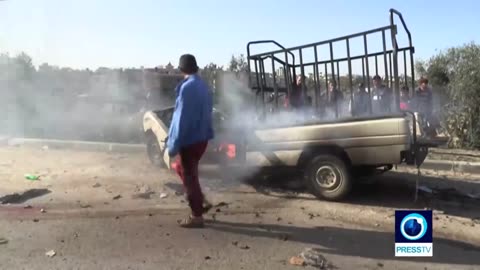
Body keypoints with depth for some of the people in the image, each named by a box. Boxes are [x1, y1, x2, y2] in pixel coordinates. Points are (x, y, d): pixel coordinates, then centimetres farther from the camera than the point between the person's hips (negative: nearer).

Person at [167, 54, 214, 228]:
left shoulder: (187, 87, -19)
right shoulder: (202, 85, 9)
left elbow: (182, 118, -21)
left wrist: (173, 145, -16)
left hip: (189, 139, -9)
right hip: (201, 137, 9)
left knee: (189, 176, 3)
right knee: (182, 169, 24)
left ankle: (196, 216, 13)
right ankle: (200, 202, 27)